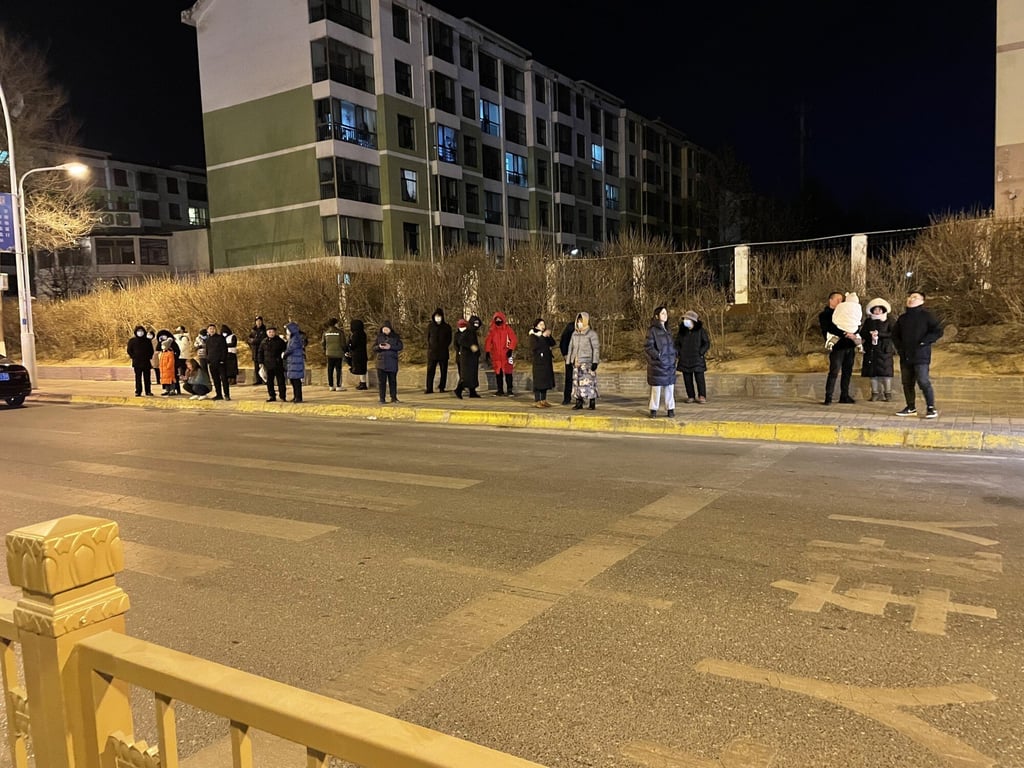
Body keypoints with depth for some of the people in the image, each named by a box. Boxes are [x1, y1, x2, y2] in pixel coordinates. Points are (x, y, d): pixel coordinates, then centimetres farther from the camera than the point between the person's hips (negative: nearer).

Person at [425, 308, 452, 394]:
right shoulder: (430, 326, 7)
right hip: (432, 352, 0)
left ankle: (442, 387, 13)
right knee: (430, 370, -5)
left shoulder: (447, 327, 5)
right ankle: (429, 389, -3)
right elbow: (428, 338, 11)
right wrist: (429, 347, 0)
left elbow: (449, 340, 9)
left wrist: (446, 346, -2)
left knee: (444, 370, 4)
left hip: (443, 353, 0)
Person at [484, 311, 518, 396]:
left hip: (506, 355, -3)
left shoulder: (508, 329, 2)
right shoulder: (492, 331, 9)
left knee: (508, 373, -4)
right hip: (496, 356, 3)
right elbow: (488, 341, 9)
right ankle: (500, 390, 14)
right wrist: (487, 352, -1)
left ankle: (510, 391, -1)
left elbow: (514, 340, -4)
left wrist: (510, 349, -16)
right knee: (498, 373, 6)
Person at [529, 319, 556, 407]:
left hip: (547, 361, 7)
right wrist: (543, 336, -21)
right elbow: (534, 346, -20)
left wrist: (549, 336, -12)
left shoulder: (545, 334, 15)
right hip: (538, 361, -7)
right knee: (538, 381, -8)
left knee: (545, 380, 8)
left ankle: (543, 400, 15)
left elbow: (553, 343, 5)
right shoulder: (533, 335, -3)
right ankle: (537, 401, -5)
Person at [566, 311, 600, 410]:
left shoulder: (592, 333, -5)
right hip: (577, 362, 6)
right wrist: (569, 361, 13)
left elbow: (596, 348, -9)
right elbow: (571, 347, 17)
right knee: (577, 381, 3)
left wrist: (595, 362, -15)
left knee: (589, 381, -8)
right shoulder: (575, 333, 13)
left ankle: (592, 403, -1)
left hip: (588, 362, -5)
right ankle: (579, 403, 8)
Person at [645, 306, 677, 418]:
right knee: (656, 388, -2)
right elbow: (648, 346, -11)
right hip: (657, 364, -6)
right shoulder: (652, 330, -7)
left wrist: (673, 356, 8)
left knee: (669, 387, 5)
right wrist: (658, 356, -17)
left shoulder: (668, 330, 14)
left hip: (670, 364, 6)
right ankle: (653, 410, 7)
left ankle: (670, 409, 11)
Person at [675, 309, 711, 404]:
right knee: (687, 379, 5)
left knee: (699, 378, -4)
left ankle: (702, 396, 5)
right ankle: (690, 396, 14)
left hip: (697, 360, -4)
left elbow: (707, 343, -1)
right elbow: (677, 343, 17)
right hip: (685, 360, 4)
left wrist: (701, 353, -12)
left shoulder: (701, 331, -3)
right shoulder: (682, 331, 7)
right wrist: (678, 352, 1)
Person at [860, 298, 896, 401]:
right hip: (871, 349, 3)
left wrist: (879, 334, -15)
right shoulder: (868, 321, 13)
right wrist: (870, 335, -12)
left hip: (884, 349, -3)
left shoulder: (889, 321, 3)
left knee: (885, 372, -5)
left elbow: (893, 334, -7)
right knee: (873, 372, 1)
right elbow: (862, 333, 8)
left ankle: (888, 393, 1)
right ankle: (875, 393, 7)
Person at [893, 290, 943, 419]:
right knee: (907, 383, 9)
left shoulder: (926, 316, -2)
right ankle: (910, 408, 19)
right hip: (905, 357, 6)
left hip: (921, 356, -6)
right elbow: (895, 334, 25)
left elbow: (938, 331, -7)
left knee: (923, 381, -12)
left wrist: (924, 342, -13)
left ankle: (931, 408, -5)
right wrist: (900, 347, 10)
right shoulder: (903, 318, 15)